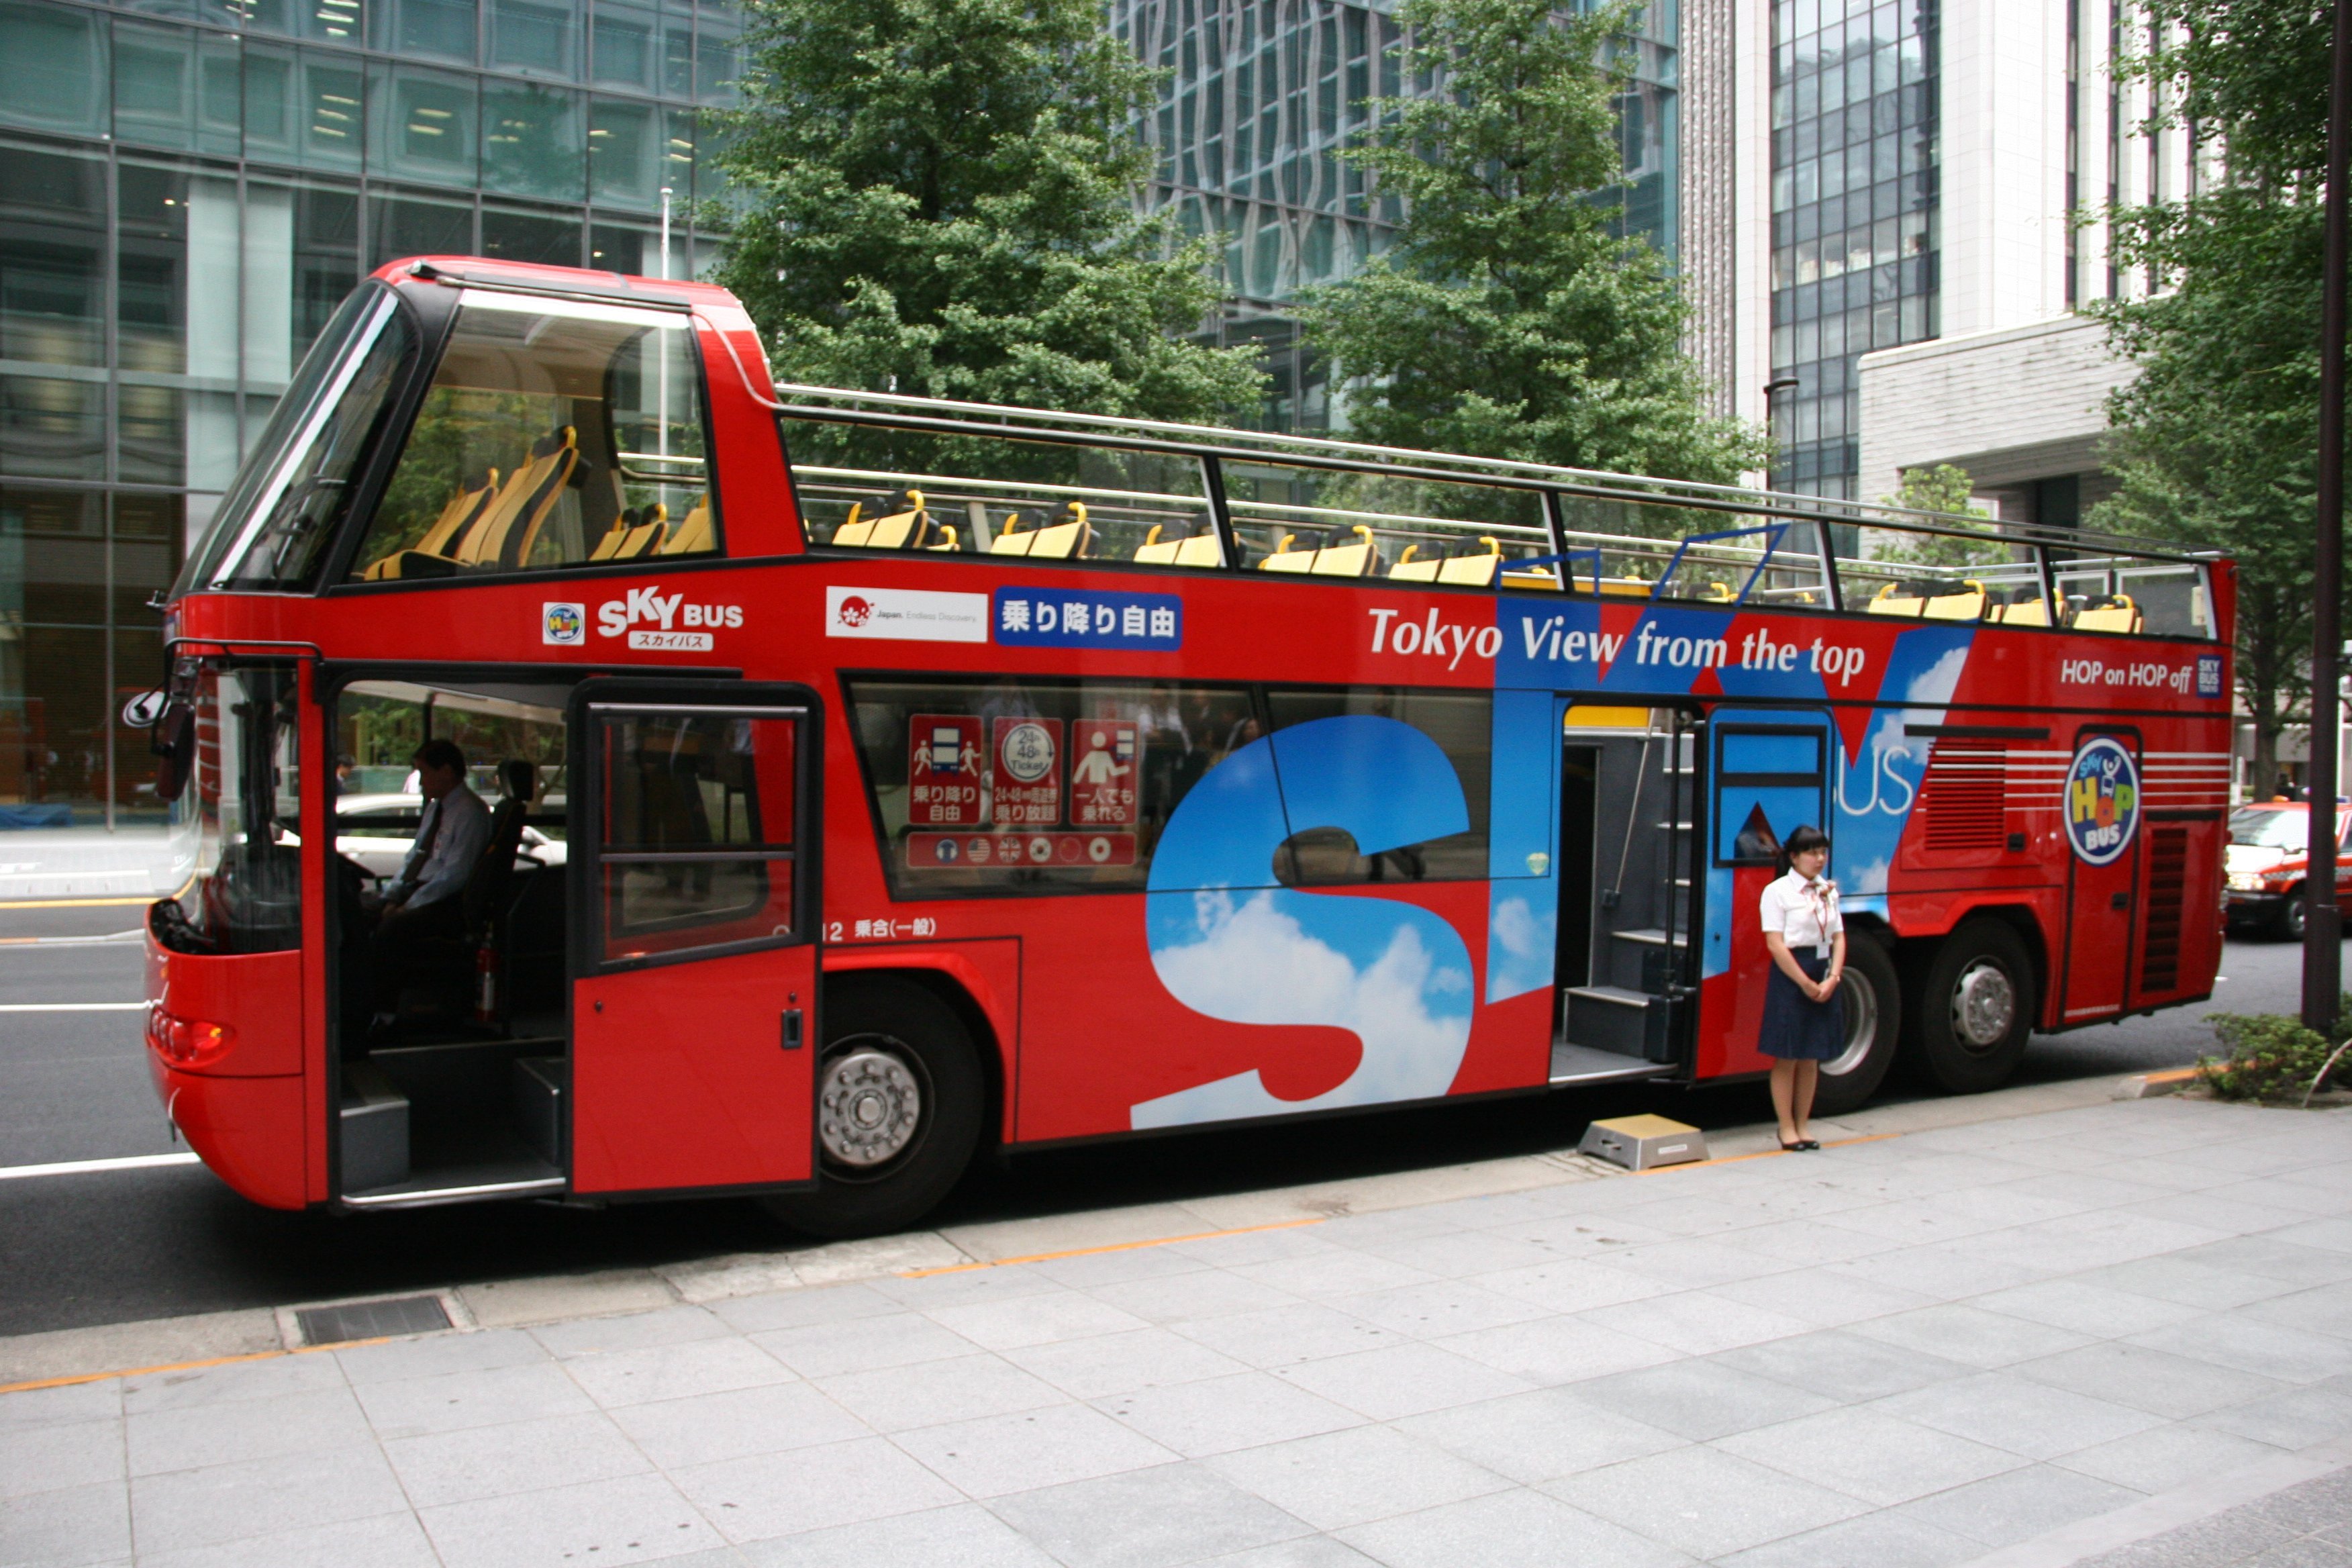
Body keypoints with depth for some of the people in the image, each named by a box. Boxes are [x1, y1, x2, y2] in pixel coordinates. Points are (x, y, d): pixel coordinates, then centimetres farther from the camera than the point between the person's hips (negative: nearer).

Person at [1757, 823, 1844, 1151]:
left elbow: (1838, 937, 8)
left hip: (1823, 977, 6)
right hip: (1790, 976, -6)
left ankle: (1803, 1124, 19)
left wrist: (1832, 978, -7)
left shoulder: (1828, 891, 11)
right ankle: (1787, 1127, 9)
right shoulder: (1778, 892, -7)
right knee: (1787, 1056, 0)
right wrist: (1805, 983, -15)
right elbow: (1775, 944, -13)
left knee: (1812, 1057, 10)